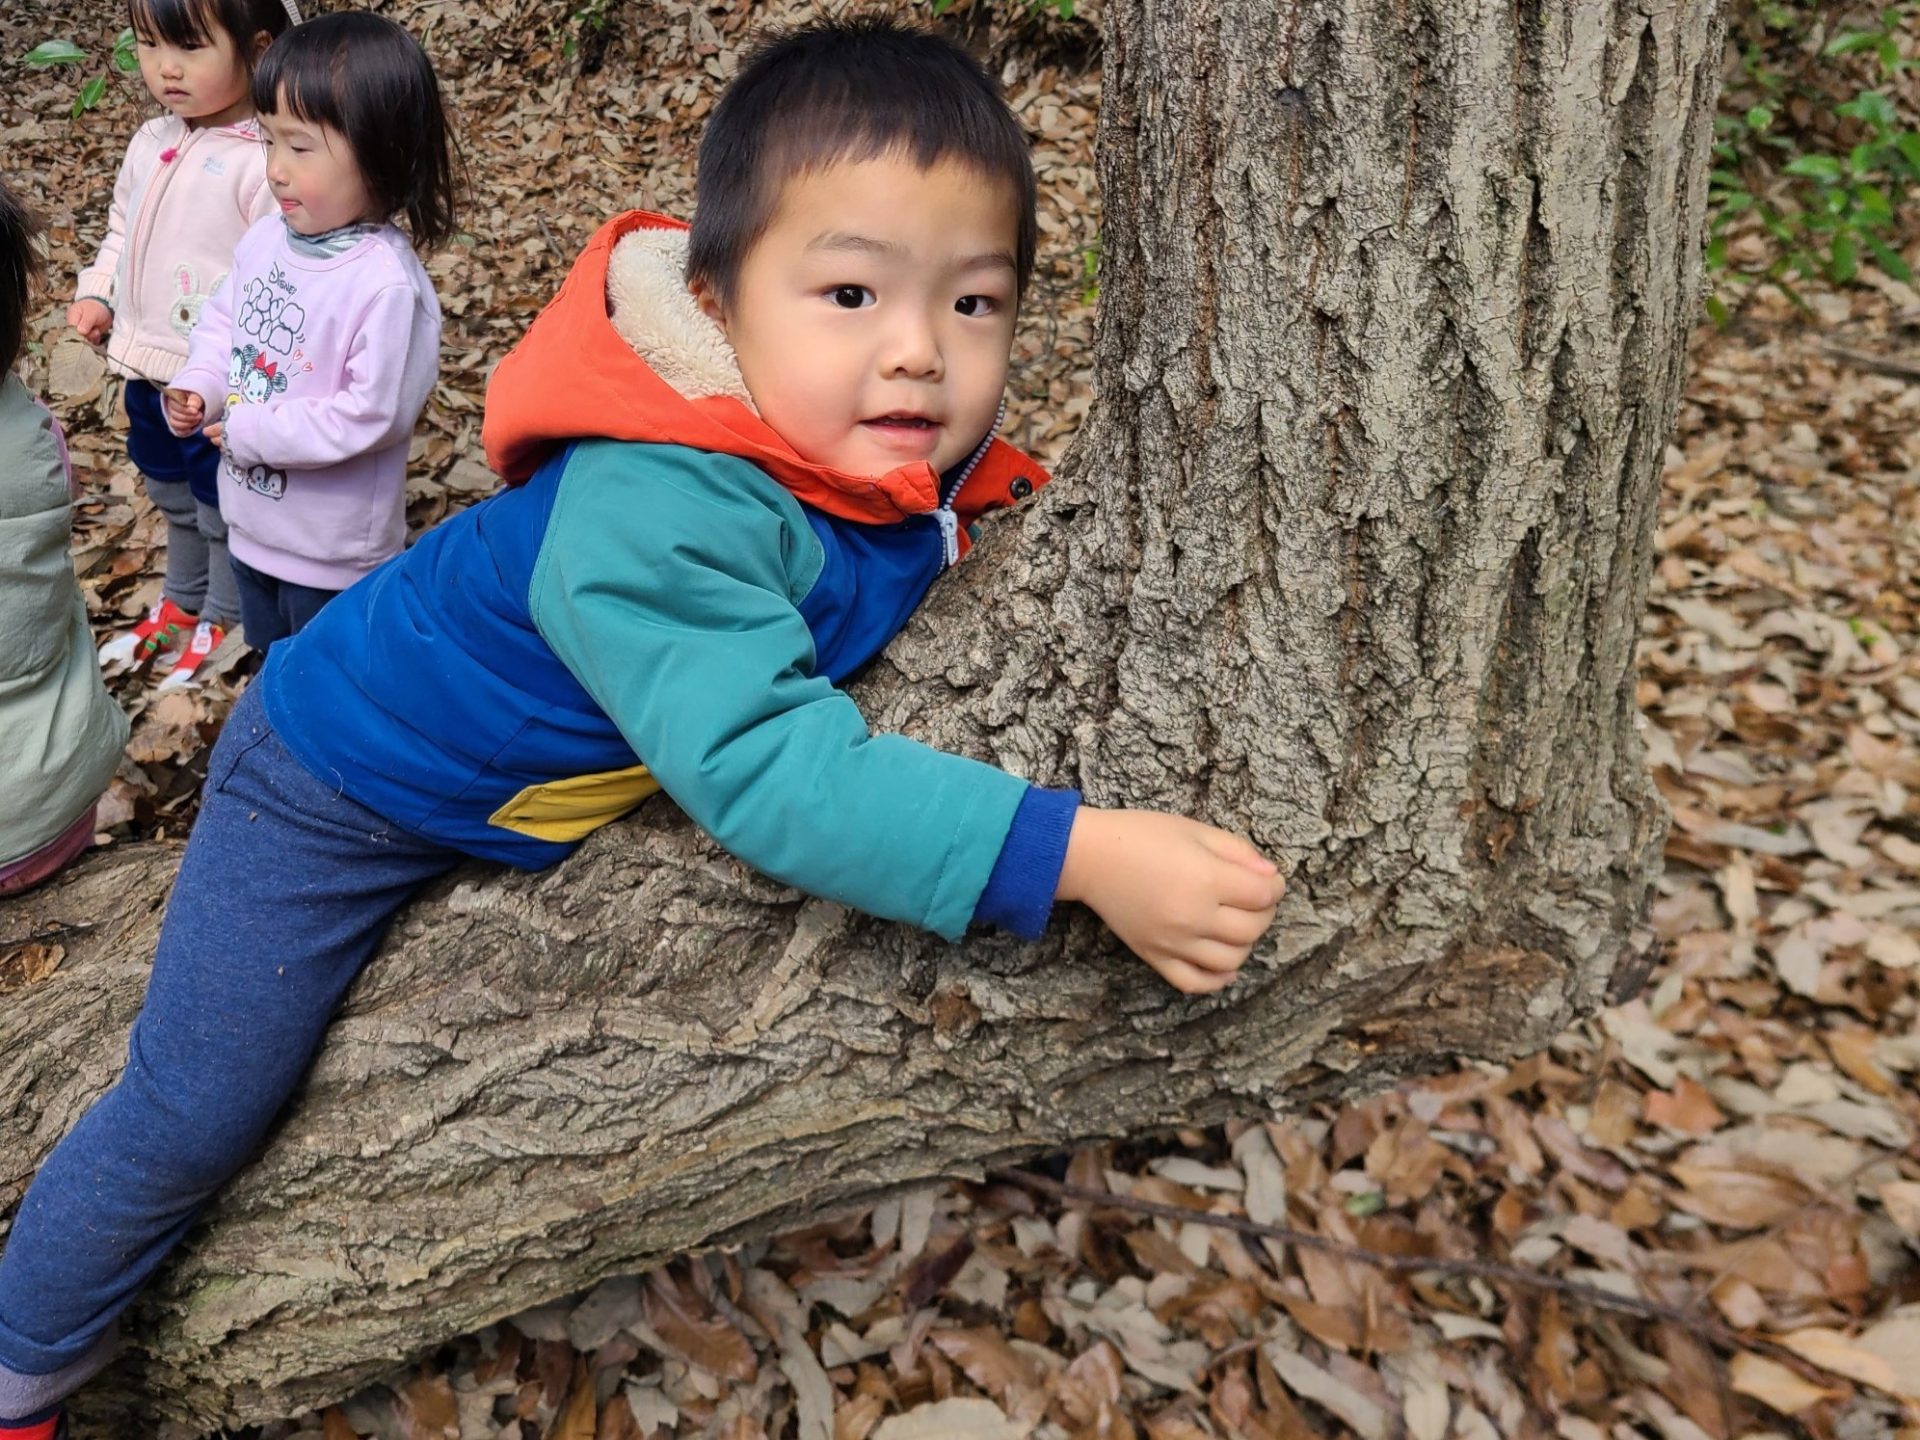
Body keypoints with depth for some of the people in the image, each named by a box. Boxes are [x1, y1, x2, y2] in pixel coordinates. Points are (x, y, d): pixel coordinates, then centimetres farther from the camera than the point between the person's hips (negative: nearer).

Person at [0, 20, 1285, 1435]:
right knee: (193, 1118, 3)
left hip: (546, 793, 7)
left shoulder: (901, 440, -18)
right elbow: (765, 767, -52)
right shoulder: (649, 515, -44)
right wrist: (1074, 851, -54)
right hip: (349, 780, -6)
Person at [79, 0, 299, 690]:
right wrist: (98, 294, 4)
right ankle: (180, 601, 47)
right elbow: (122, 228, 19)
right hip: (147, 367, 8)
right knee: (171, 495, 26)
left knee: (221, 509, 12)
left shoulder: (262, 162, -22)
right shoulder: (152, 142, 4)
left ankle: (221, 621, 32)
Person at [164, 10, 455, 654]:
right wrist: (199, 388, -7)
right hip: (253, 524, 8)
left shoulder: (387, 285, -27)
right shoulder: (267, 239, -3)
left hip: (333, 550, -8)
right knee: (273, 670, 29)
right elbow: (223, 322, 12)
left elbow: (369, 415, -28)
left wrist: (250, 431, -21)